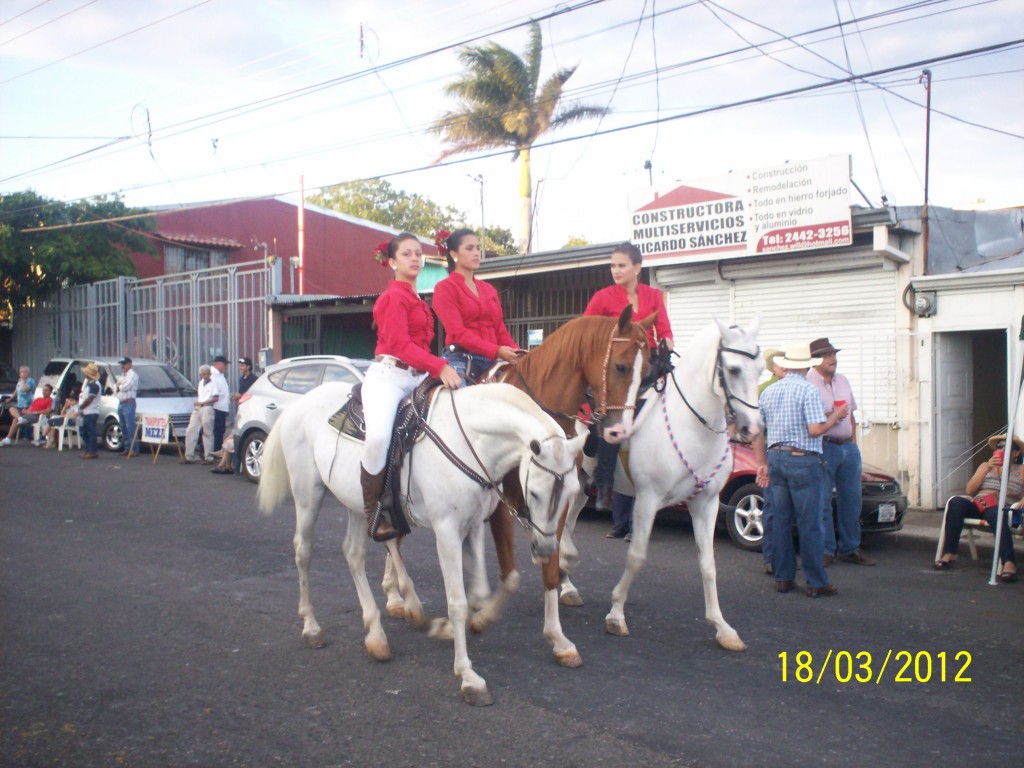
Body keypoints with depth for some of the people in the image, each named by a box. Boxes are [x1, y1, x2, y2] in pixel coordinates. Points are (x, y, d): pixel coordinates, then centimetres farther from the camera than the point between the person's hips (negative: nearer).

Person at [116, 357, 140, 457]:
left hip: (129, 403, -9)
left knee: (130, 427, -12)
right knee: (124, 428, 10)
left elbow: (126, 387, -16)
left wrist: (119, 386, 3)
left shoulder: (132, 375, -6)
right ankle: (127, 448, 16)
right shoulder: (122, 375, 23)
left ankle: (134, 449, -13)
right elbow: (117, 387, 17)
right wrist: (121, 386, -3)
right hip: (121, 403, 9)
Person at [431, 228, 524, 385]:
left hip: (490, 360, 7)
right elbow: (457, 331, -13)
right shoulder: (445, 288, 0)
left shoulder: (489, 289, 21)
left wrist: (516, 352, -5)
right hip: (460, 359, -6)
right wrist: (497, 351, -24)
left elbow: (500, 329, 17)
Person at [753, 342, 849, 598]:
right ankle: (816, 583, 2)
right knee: (809, 524, -2)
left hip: (775, 458, 6)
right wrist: (836, 415, -1)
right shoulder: (807, 390, -11)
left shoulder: (769, 391, 10)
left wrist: (762, 463, 16)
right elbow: (815, 430, -18)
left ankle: (783, 578, 15)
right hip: (803, 461, -6)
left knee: (780, 520, 10)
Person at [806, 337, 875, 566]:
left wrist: (853, 441, 15)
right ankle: (825, 550, 6)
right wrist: (827, 417, -22)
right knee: (822, 502, -3)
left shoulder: (843, 381, 15)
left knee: (851, 500, 10)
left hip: (848, 447, 7)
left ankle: (850, 549, 20)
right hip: (823, 447, -7)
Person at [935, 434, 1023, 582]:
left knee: (994, 513, -41)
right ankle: (949, 554, -35)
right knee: (956, 502, -30)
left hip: (1002, 509, -3)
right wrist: (988, 468, 4)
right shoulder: (985, 466, 27)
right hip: (977, 506, 3)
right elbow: (969, 490, 13)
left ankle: (1009, 563, -57)